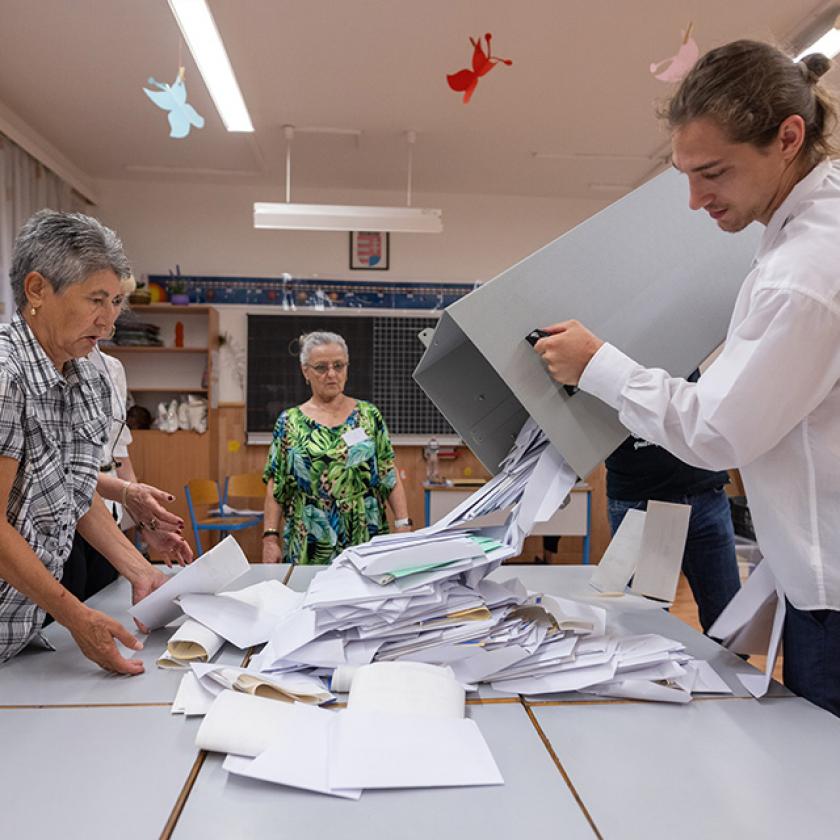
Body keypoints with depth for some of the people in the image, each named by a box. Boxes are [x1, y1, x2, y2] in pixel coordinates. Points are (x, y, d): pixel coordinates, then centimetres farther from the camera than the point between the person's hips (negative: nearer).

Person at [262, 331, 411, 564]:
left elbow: (390, 476, 3)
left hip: (367, 542, 0)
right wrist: (270, 538, -4)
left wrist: (403, 525, -5)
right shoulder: (289, 422, 3)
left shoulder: (369, 415, 4)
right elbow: (275, 485, 3)